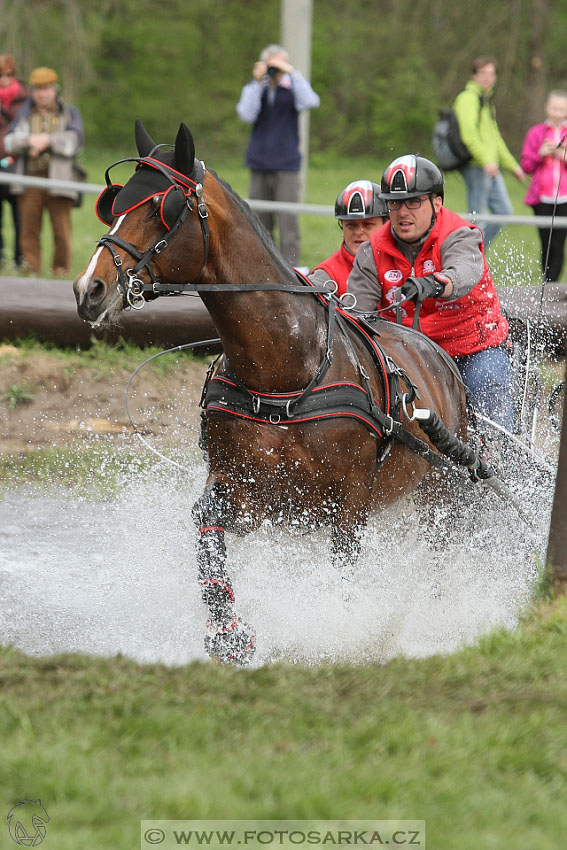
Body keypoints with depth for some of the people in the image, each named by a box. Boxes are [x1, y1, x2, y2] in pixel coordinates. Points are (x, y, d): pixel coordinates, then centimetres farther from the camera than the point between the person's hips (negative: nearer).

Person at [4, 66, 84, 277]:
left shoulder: (69, 113, 11)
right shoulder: (25, 114, 17)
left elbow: (74, 142, -4)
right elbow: (10, 141, 7)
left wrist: (47, 140, -12)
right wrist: (30, 140, -11)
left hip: (59, 179, -2)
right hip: (30, 179, 2)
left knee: (61, 227, -3)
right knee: (29, 227, -3)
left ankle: (61, 269, 4)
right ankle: (31, 268, -1)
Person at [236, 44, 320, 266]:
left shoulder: (292, 88, 2)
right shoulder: (254, 88, 7)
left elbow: (311, 102, -18)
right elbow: (247, 115, -8)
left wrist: (292, 73, -20)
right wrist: (257, 83, -13)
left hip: (287, 166, -2)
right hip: (259, 167, 2)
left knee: (288, 222, -8)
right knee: (260, 223, 6)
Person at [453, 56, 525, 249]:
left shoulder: (486, 100, 23)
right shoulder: (468, 98, -9)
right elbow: (468, 134, -22)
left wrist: (512, 165, 28)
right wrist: (486, 160, -31)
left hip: (490, 168, 10)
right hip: (476, 167, -10)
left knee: (504, 211, 6)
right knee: (477, 217, -7)